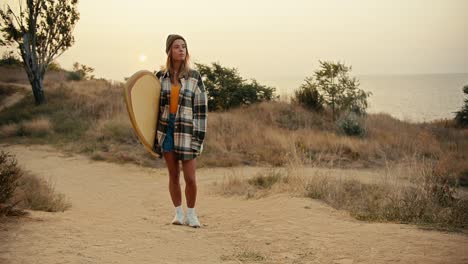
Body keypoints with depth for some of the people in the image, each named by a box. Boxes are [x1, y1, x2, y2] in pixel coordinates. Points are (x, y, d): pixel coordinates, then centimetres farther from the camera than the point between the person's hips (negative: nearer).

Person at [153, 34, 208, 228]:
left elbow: (201, 108, 0)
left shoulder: (194, 77, 0)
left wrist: (200, 135, -5)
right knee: (173, 175, 7)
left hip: (186, 130, -2)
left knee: (190, 178, -3)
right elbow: (155, 104, 11)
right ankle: (178, 213, 21)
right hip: (166, 128, 2)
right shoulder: (161, 76, 5)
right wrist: (154, 133, 5)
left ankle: (191, 213, 16)